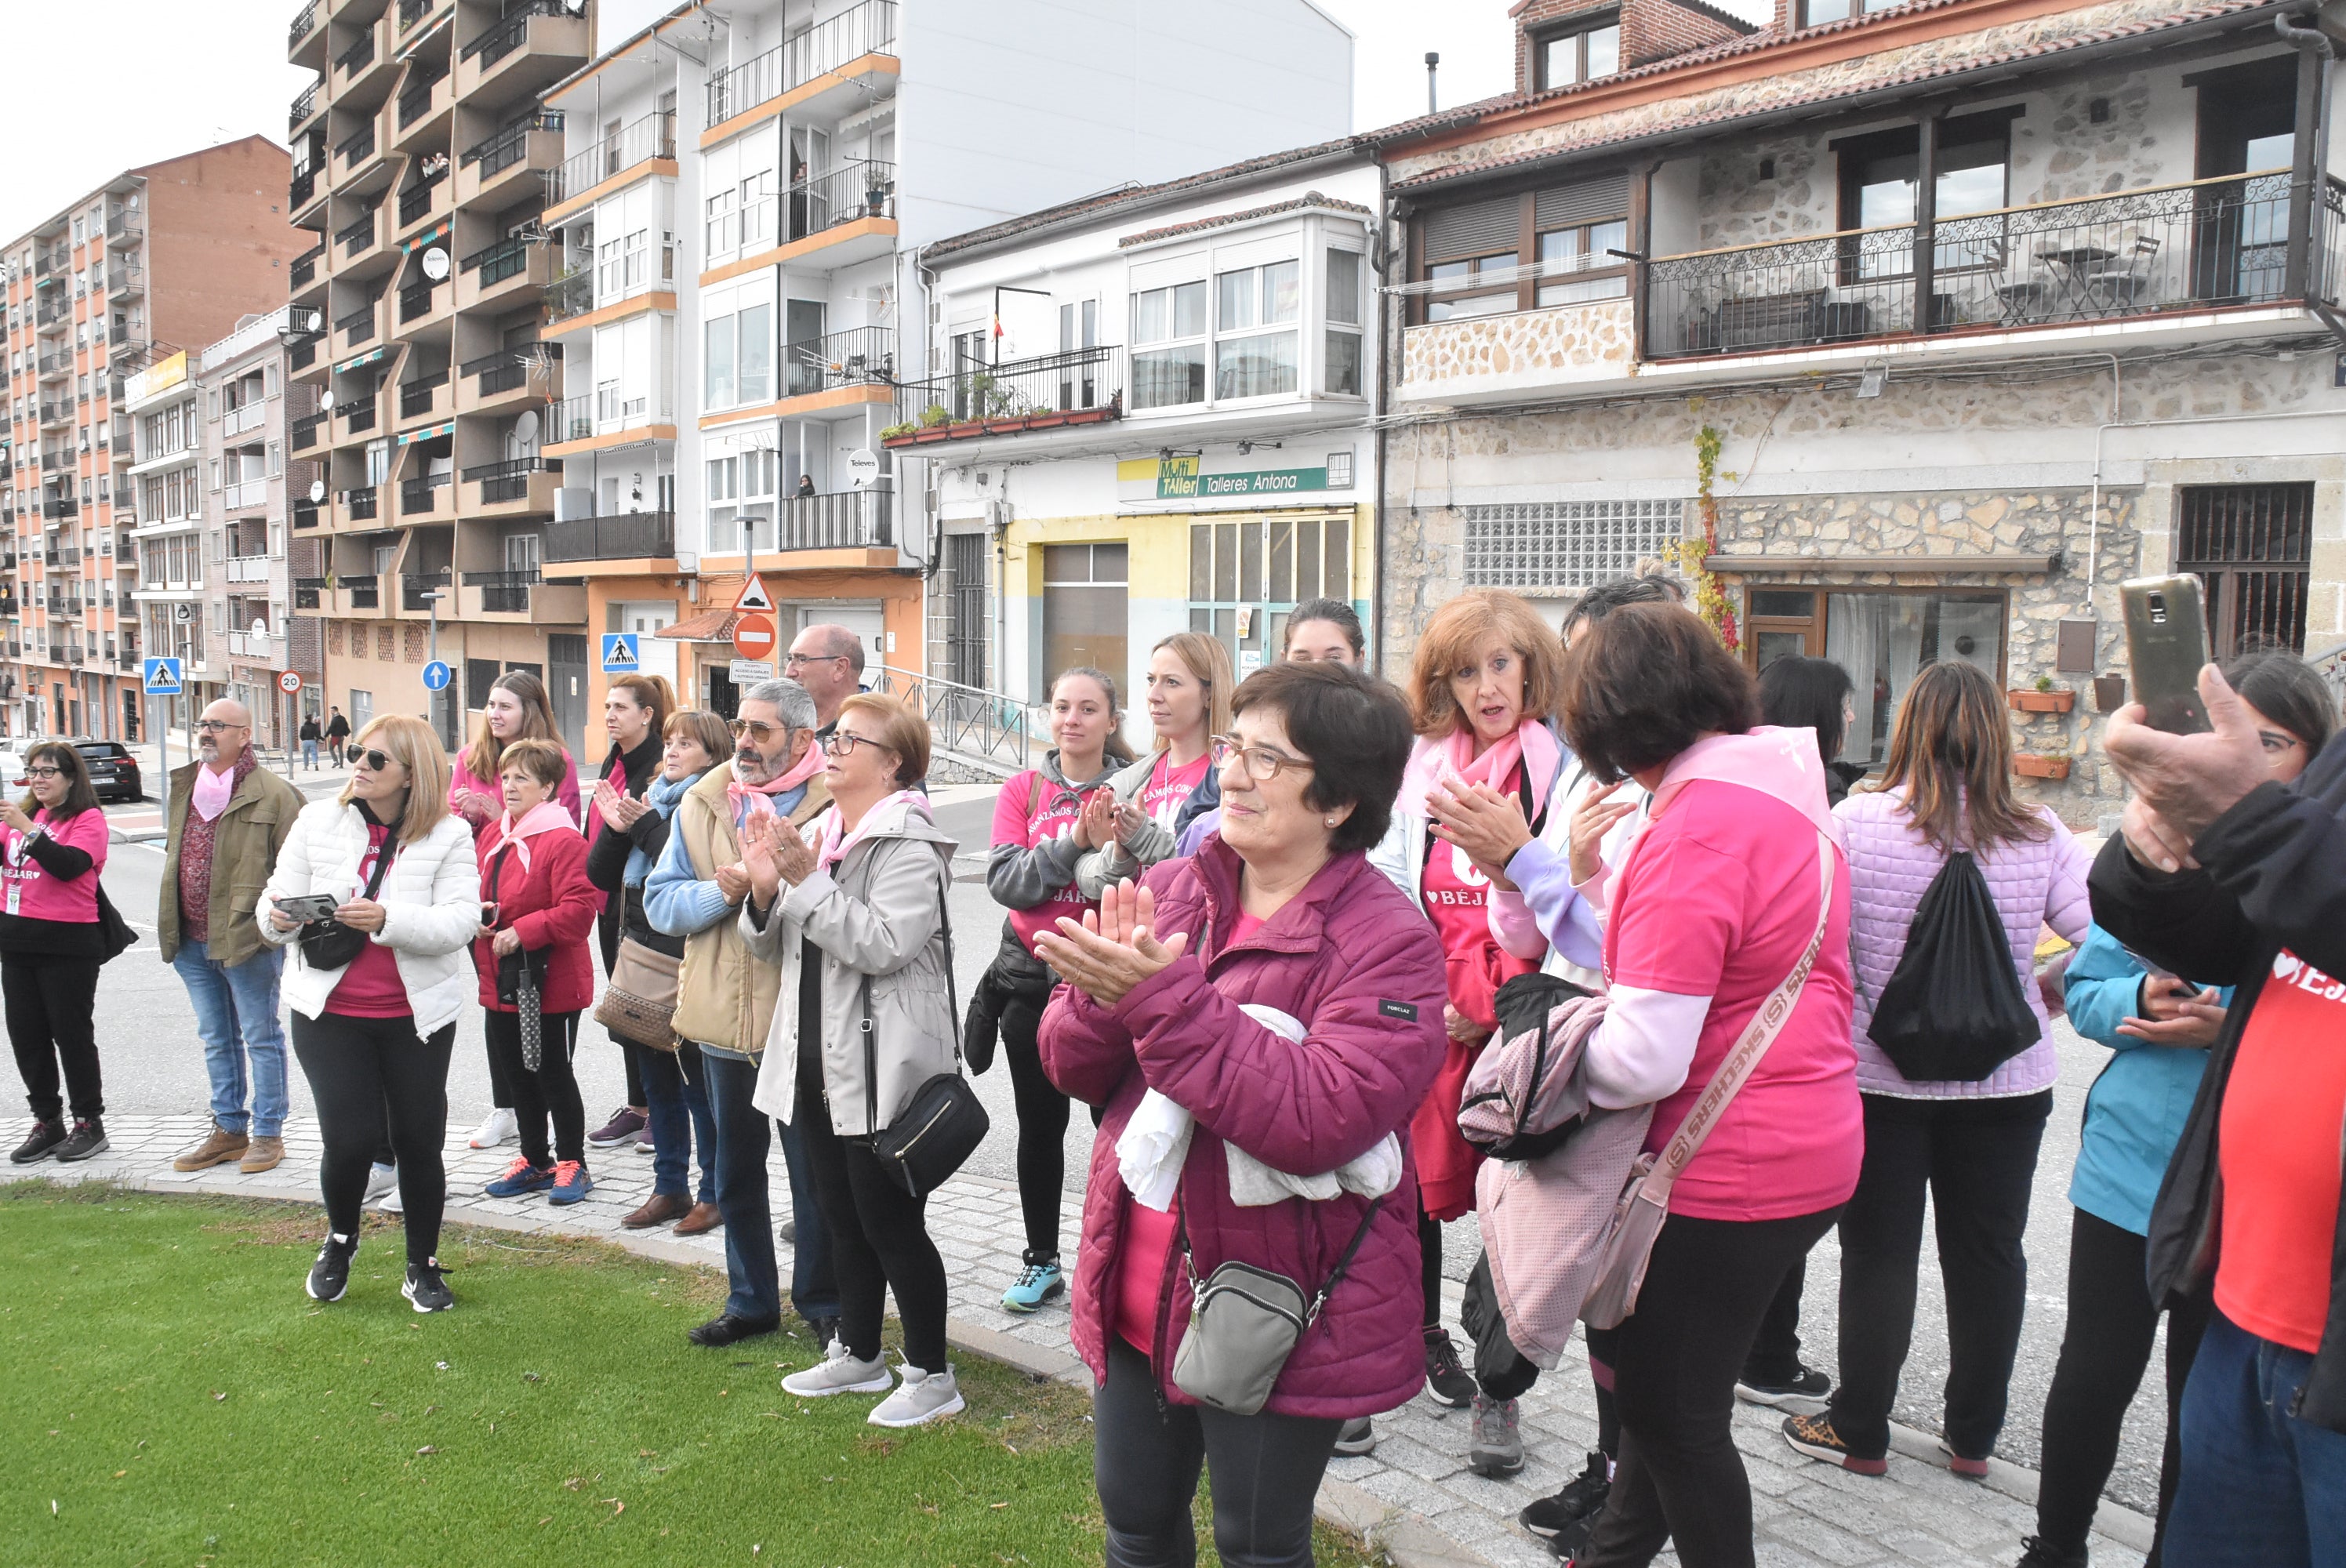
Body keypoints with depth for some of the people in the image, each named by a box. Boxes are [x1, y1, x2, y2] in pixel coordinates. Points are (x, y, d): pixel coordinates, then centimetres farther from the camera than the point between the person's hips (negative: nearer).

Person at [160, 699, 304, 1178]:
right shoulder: (183, 788, 12)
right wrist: (170, 924, 16)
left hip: (246, 940, -7)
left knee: (261, 1038, 4)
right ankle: (228, 1129, 27)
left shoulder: (272, 793, -11)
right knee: (216, 1040, 16)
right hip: (191, 941, 7)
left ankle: (268, 1133, 14)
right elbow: (174, 856, 22)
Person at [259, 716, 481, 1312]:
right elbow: (279, 893, 4)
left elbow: (460, 922, -16)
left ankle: (423, 1266, 26)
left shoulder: (448, 836, -6)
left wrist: (387, 919, -31)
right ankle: (340, 1239, 27)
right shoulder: (319, 821, 1)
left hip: (417, 1013, -1)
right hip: (330, 1012, 1)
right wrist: (279, 918, -20)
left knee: (419, 1140, 6)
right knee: (349, 1137, -6)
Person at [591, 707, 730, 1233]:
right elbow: (598, 871, 11)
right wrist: (619, 826, -6)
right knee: (658, 1078, 14)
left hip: (688, 964, -8)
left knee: (699, 1080, 0)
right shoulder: (650, 799, 14)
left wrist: (645, 824, -14)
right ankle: (669, 1187, 25)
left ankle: (714, 1194, 11)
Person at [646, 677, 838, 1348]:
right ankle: (751, 1299, 34)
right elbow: (660, 900, 5)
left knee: (815, 1169, 8)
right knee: (736, 1168, 17)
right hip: (723, 1016, 5)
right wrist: (724, 893, -12)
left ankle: (822, 1300, 27)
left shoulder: (835, 803, -10)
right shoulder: (702, 803, 6)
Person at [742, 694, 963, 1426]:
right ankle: (858, 1354, 34)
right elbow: (771, 948, 12)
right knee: (841, 1215, 18)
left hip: (882, 1066, -8)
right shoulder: (812, 834, 11)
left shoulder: (907, 843, -13)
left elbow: (883, 944, -25)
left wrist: (807, 882, -24)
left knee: (890, 1221, 0)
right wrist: (765, 890, -7)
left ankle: (932, 1375, 15)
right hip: (817, 1058, 8)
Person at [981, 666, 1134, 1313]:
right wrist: (1070, 845, -20)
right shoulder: (1024, 790, 4)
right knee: (1039, 1123, 12)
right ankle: (1041, 1261, 27)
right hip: (1031, 976, 3)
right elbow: (1005, 880, -9)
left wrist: (1108, 846, -26)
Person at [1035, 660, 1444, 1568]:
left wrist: (1165, 998, -32)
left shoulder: (1388, 942, -18)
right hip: (1139, 1292, 6)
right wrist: (1104, 994, -21)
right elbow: (1073, 1068, 2)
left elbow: (1319, 1120, -30)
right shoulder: (1169, 892, 0)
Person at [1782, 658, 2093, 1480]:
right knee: (1988, 1254, 16)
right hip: (2005, 1081, 2)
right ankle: (1973, 1437, 29)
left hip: (1880, 1075, -2)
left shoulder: (1856, 821, -13)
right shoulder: (2040, 835, -7)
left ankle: (1859, 1432, 23)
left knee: (1879, 1255, 11)